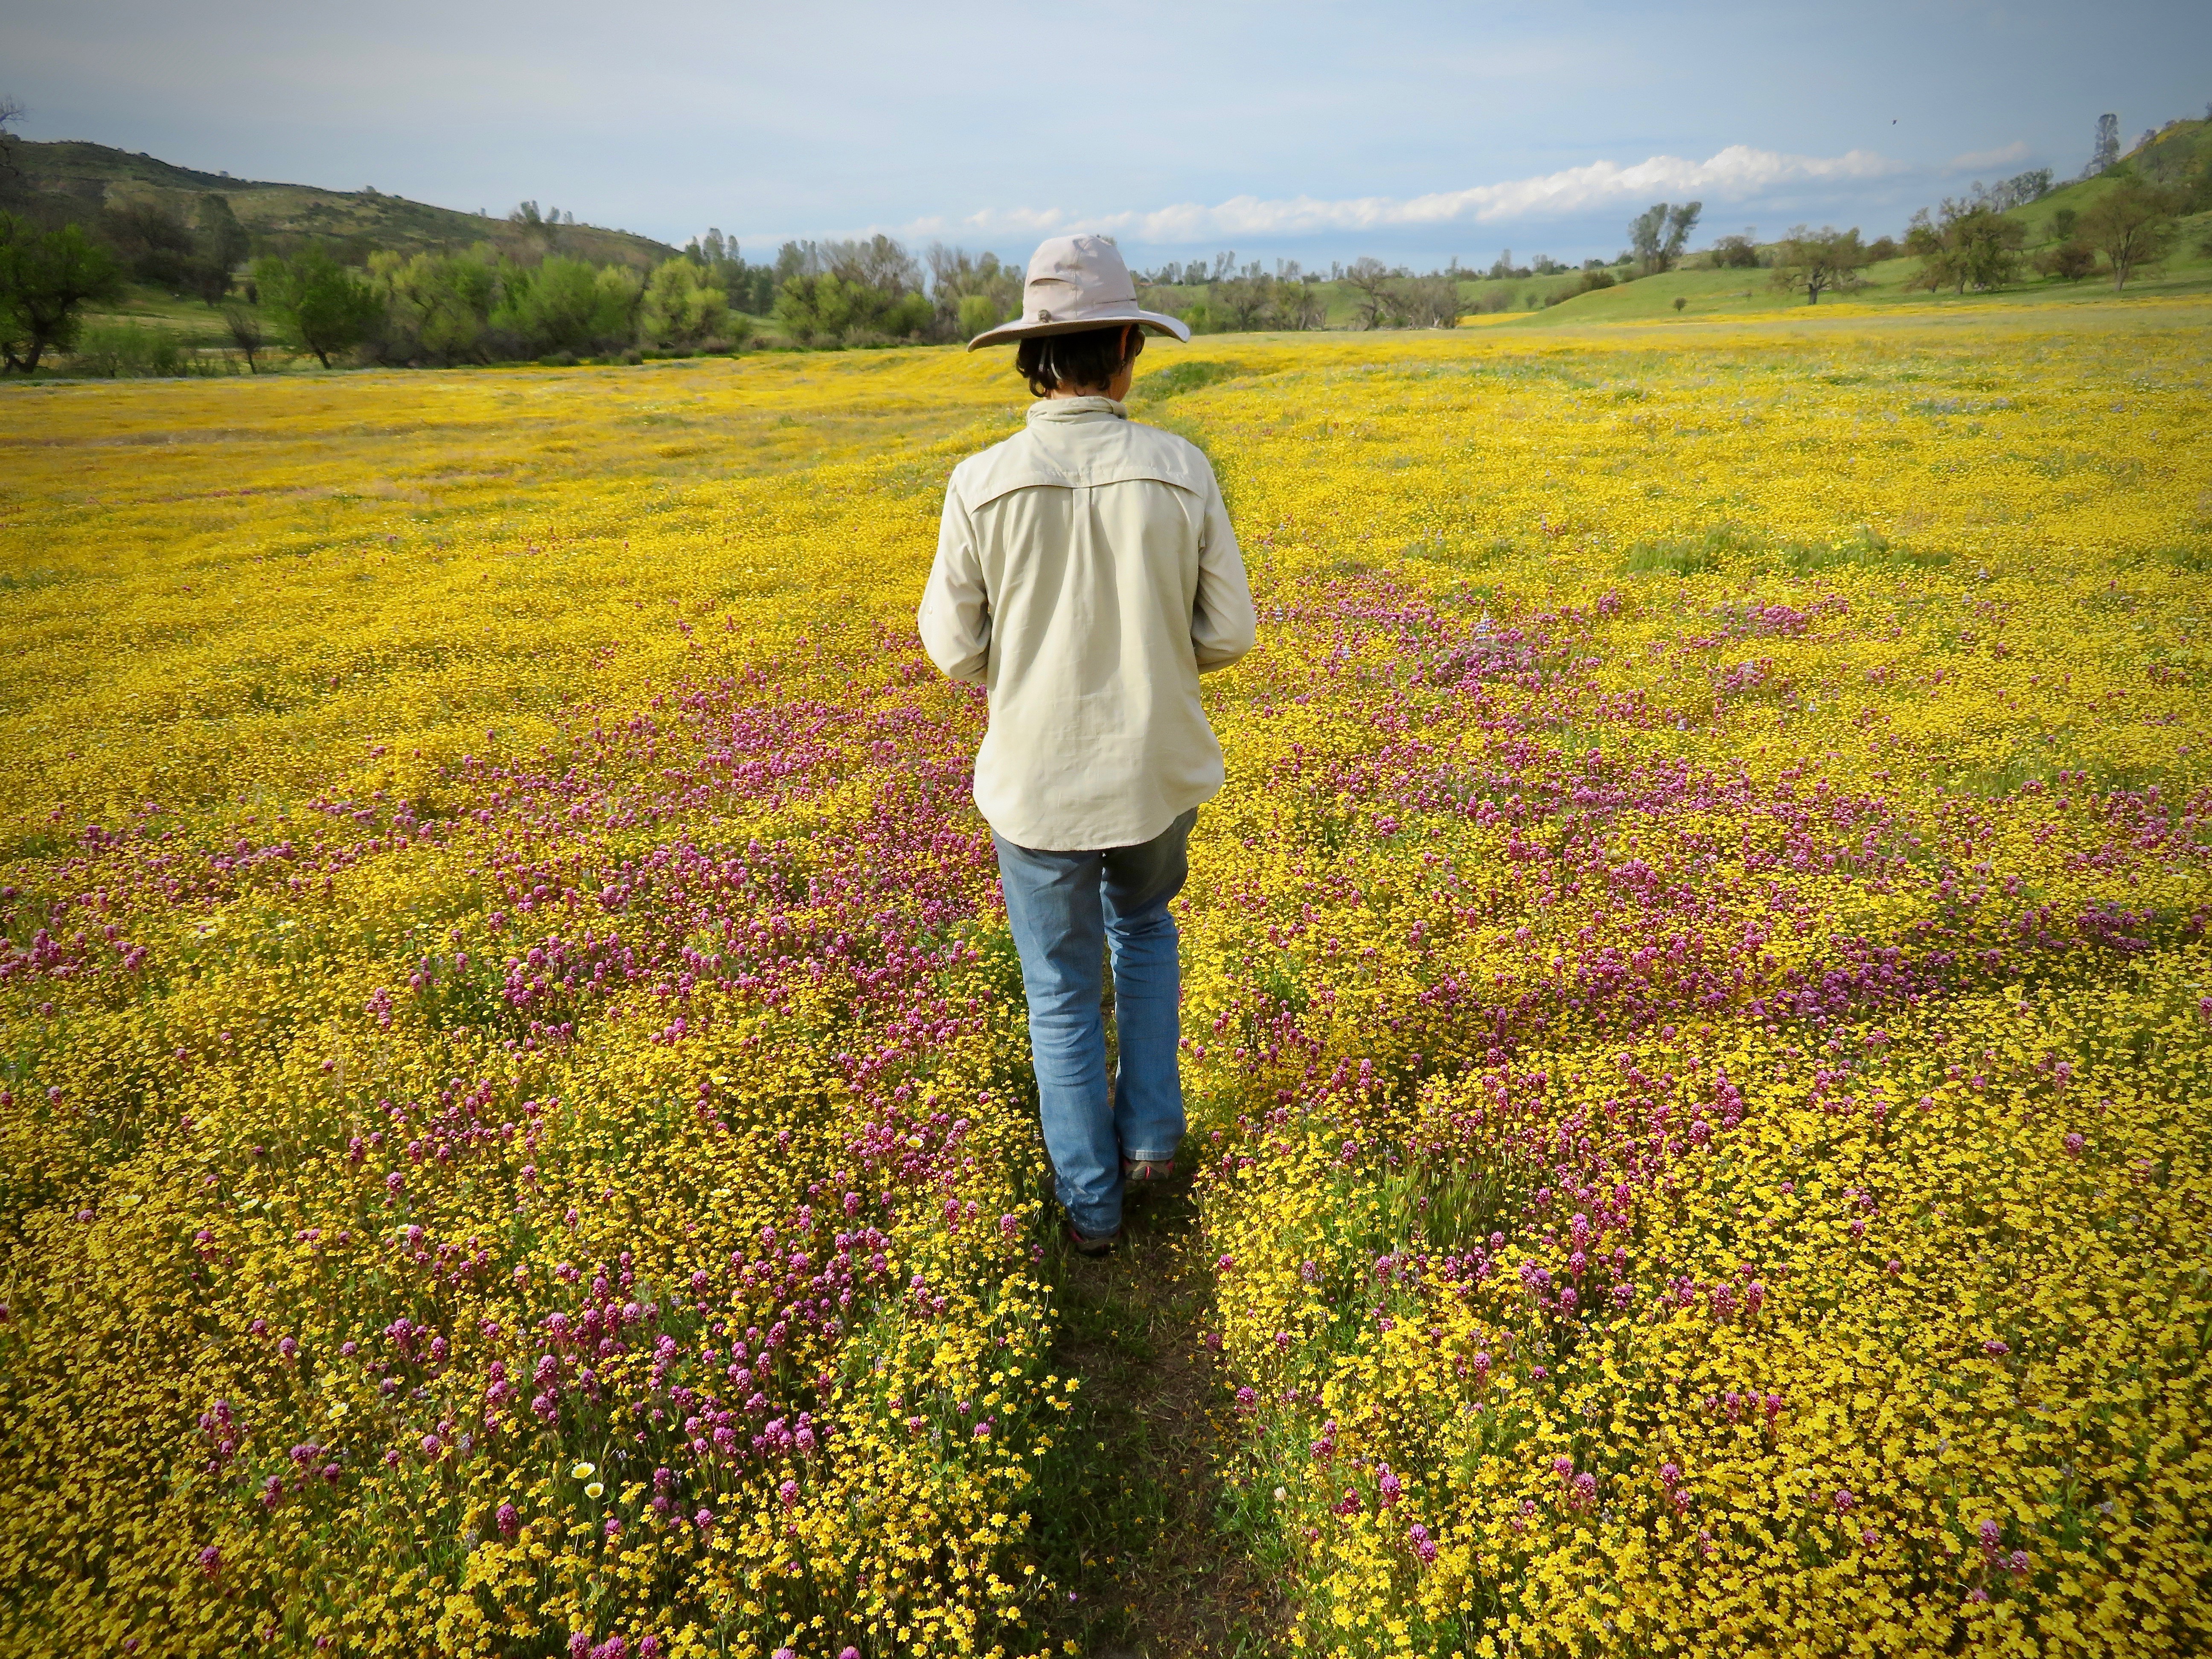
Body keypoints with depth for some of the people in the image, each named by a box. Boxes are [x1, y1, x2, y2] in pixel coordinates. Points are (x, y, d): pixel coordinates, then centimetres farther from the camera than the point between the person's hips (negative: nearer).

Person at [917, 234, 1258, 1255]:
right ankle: (1151, 1131, 34)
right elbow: (1228, 636, -4)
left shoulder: (982, 484, -13)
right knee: (1142, 924, 32)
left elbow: (957, 650, -6)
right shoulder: (1182, 471, -9)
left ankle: (1091, 1200, 30)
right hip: (1157, 773, 2)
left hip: (1040, 784, -1)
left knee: (1061, 989, 17)